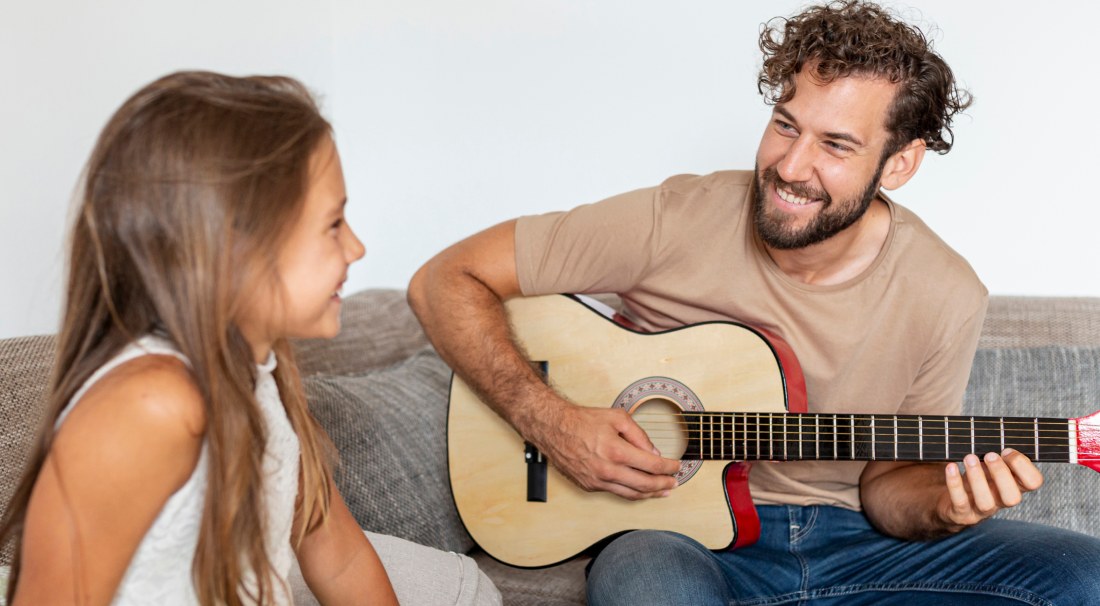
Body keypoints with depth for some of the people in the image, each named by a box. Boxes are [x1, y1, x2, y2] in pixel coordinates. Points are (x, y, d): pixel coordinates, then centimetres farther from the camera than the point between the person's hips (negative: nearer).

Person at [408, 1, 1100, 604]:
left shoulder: (947, 298, -6)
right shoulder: (677, 222, -14)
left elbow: (882, 482, 5)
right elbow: (447, 281, -10)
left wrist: (940, 508, -19)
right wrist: (553, 423, -22)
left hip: (848, 539, 5)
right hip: (679, 532, -4)